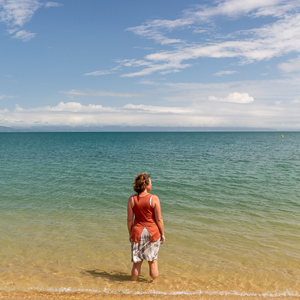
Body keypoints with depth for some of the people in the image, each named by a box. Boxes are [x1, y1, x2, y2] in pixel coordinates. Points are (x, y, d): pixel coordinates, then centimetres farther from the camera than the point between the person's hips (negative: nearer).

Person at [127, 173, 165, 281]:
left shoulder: (132, 199, -7)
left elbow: (129, 219, -2)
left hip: (137, 232, 2)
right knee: (153, 261, 16)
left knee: (137, 262, 15)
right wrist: (162, 234, 3)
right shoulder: (154, 199, -14)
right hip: (153, 232, -1)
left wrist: (130, 234, 11)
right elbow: (159, 219, -10)